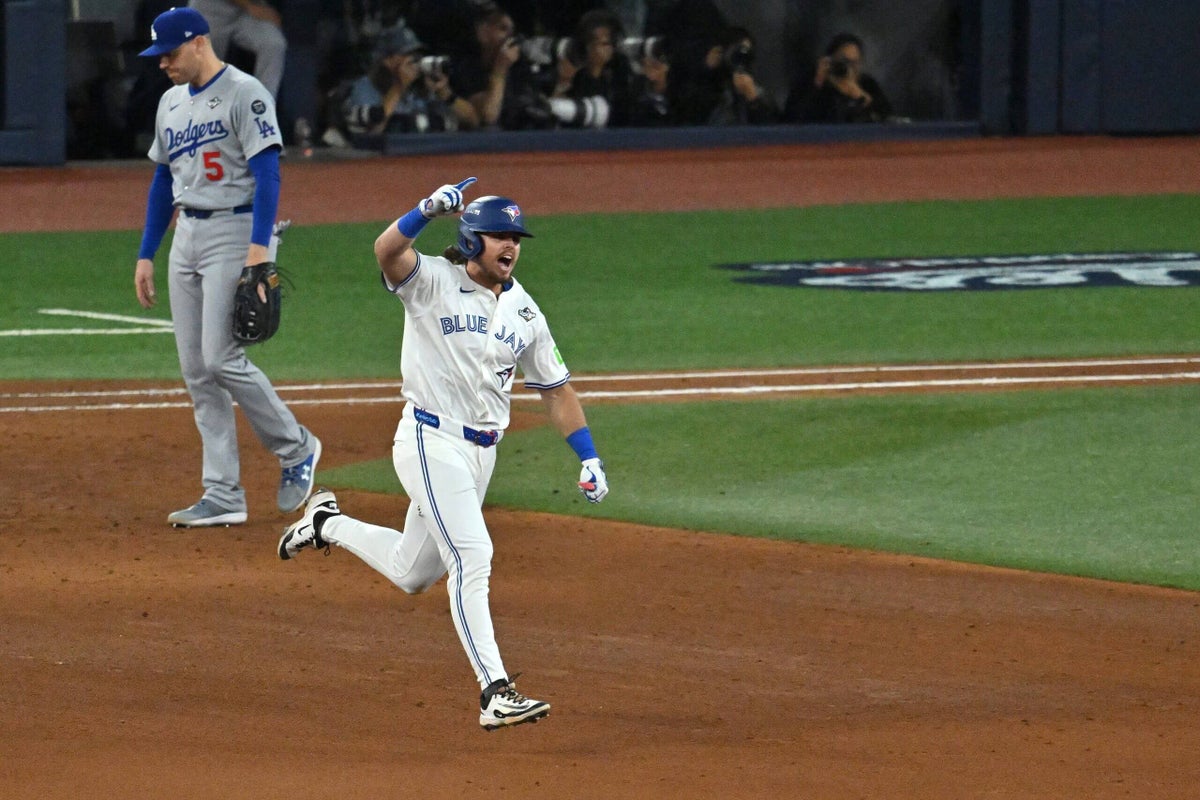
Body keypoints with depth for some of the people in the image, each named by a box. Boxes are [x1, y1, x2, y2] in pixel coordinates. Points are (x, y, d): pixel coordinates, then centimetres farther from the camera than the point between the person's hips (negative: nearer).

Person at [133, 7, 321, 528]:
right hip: (186, 235, 8)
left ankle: (296, 449, 6)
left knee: (221, 358, -15)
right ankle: (223, 497, 5)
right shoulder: (171, 102, 15)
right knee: (196, 370, 3)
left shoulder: (244, 94, -11)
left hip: (235, 232, -8)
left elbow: (267, 172, -17)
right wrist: (146, 255, 16)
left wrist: (259, 248, -26)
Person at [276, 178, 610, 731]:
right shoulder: (432, 282, -8)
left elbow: (556, 388, 14)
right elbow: (387, 250, -29)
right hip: (431, 442, -7)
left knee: (412, 574, 18)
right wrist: (428, 212, -47)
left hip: (481, 452, 7)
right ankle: (496, 692, -23)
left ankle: (327, 524, 43)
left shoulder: (524, 312, 9)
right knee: (472, 557, -20)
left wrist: (589, 459, 6)